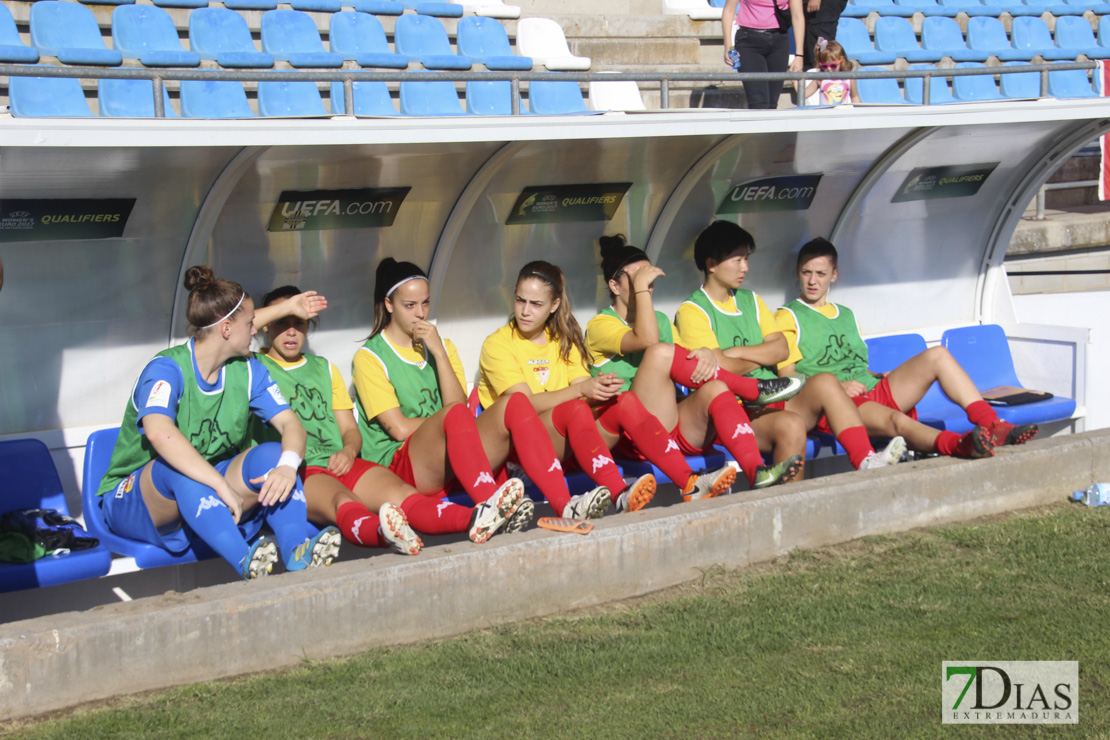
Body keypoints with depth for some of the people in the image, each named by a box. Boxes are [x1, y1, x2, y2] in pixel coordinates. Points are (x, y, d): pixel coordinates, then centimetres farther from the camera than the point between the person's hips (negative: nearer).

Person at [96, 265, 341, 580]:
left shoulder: (248, 370, 1)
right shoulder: (167, 369, -20)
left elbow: (291, 424, -8)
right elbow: (159, 433, -40)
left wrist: (288, 465, -32)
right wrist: (222, 485, -47)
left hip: (206, 499, 5)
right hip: (134, 500, -5)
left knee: (271, 455, -21)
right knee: (181, 467, -38)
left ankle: (297, 549, -43)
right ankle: (243, 559, -53)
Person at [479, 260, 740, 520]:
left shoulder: (564, 341, 18)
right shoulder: (497, 344, 0)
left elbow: (587, 392, 3)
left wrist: (602, 388, -21)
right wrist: (581, 390, -26)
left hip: (570, 445, 5)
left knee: (626, 401, -18)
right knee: (575, 409, -33)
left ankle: (689, 484, -30)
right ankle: (620, 496, -53)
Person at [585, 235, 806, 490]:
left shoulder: (662, 321, 26)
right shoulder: (600, 325, 4)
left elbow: (686, 365, 10)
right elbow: (647, 340, -18)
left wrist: (706, 355, -14)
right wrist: (640, 289, -10)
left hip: (682, 433, 5)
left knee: (714, 388, -27)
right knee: (660, 352, -26)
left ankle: (757, 472, -47)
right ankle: (756, 390, -16)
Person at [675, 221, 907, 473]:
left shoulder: (751, 301, 22)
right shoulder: (692, 310, 0)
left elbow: (782, 350, 9)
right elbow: (721, 367, -12)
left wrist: (736, 352, -7)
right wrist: (762, 357, 5)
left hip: (774, 400, 6)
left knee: (825, 382, -22)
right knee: (789, 425, -35)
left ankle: (866, 461, -34)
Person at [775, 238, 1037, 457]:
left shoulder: (846, 315, 29)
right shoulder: (788, 317, 6)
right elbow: (787, 378, -4)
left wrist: (882, 376, 6)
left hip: (875, 390, 7)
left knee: (936, 355, -11)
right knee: (897, 420, -38)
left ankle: (993, 426, -25)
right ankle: (959, 444, -68)